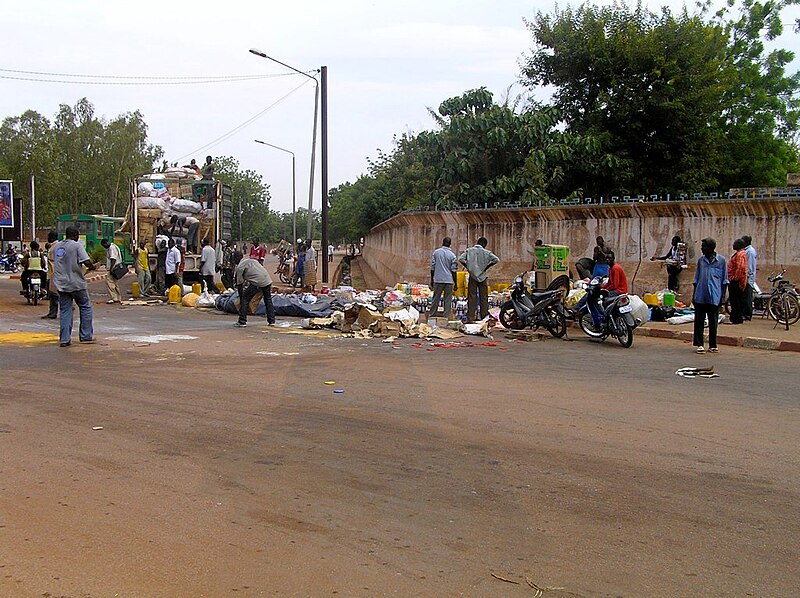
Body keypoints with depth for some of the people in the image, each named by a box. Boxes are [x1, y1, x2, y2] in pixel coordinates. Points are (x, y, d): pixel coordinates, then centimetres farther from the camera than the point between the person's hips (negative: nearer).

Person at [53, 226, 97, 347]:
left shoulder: (57, 246, 9)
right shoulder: (77, 246, -10)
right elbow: (86, 261, -20)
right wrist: (92, 267, 2)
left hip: (61, 284, 5)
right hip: (76, 284, -5)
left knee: (65, 311, 7)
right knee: (85, 307, 11)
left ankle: (64, 339, 3)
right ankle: (86, 336, 11)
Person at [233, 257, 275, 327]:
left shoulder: (239, 268, 11)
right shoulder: (251, 261, 31)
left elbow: (240, 286, 10)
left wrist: (241, 300, 16)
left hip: (257, 282, -6)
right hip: (267, 280, 6)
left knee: (245, 299, 6)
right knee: (268, 300, 22)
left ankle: (242, 322, 4)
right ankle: (272, 321, 26)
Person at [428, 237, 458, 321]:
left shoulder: (436, 252, 1)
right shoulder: (452, 255, -3)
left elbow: (432, 267, 4)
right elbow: (453, 270, -2)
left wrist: (432, 280, 13)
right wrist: (455, 283, 5)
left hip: (438, 280, 1)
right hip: (449, 280, -1)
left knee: (435, 298, 9)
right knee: (448, 300, 4)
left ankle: (431, 315, 12)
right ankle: (446, 317, 4)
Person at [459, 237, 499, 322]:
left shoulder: (469, 250, -1)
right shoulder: (486, 252, -5)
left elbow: (460, 259, -11)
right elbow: (496, 259, -12)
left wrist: (467, 267, 0)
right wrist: (487, 267, -3)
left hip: (472, 276, 1)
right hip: (482, 277, -1)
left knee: (472, 297, 2)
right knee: (483, 298, 8)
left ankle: (471, 317, 0)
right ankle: (484, 316, 12)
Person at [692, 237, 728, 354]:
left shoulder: (721, 260, 0)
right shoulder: (701, 260, 9)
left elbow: (724, 280, 4)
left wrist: (722, 296, 0)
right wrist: (694, 295, 10)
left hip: (714, 297, -3)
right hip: (700, 296, 3)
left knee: (713, 322, 5)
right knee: (699, 320, 1)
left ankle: (712, 345, 14)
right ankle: (699, 344, 8)